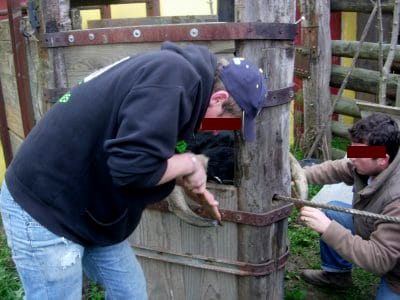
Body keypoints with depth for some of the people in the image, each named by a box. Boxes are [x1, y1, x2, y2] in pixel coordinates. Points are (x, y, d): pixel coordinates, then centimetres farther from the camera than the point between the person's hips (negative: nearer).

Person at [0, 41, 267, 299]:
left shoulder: (172, 73, 7)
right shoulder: (176, 77, -25)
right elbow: (134, 165, -34)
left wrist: (189, 180, 11)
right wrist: (189, 163, -17)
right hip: (43, 209, -9)